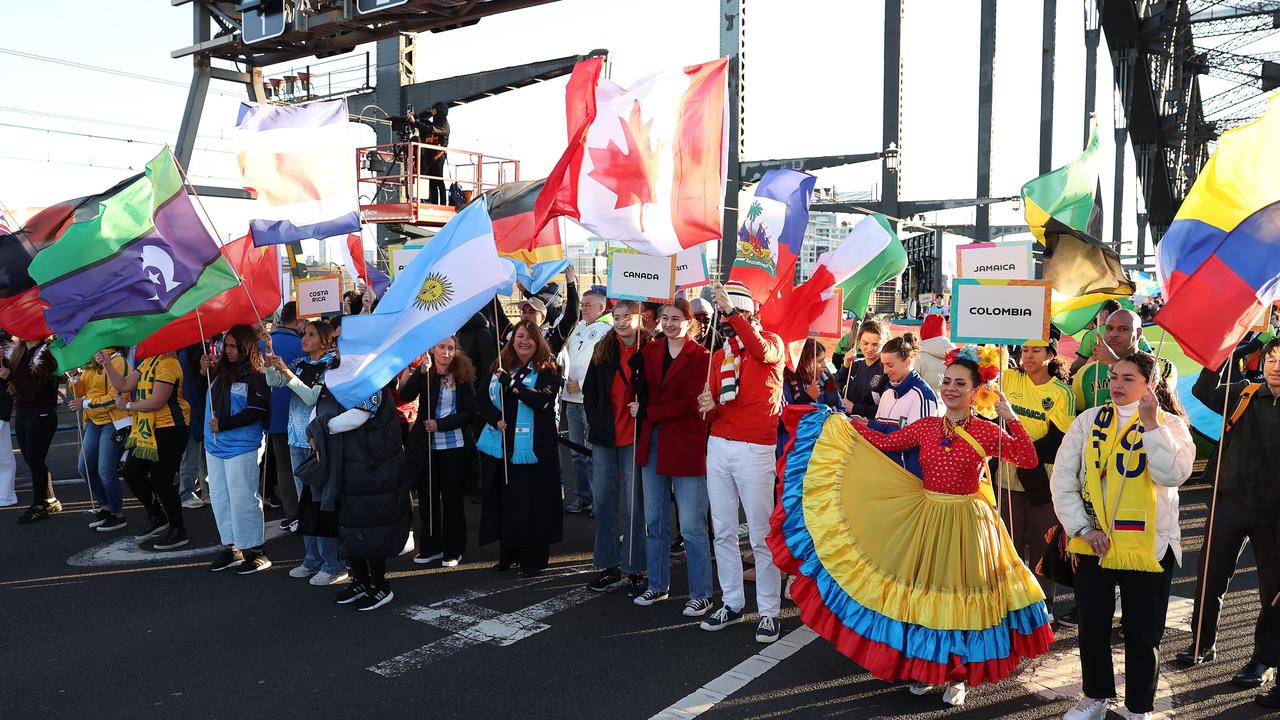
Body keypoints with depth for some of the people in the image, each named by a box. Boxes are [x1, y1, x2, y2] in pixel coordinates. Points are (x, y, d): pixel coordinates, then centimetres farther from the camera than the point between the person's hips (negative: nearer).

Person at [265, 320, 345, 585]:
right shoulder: (300, 364, 12)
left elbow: (313, 397, -17)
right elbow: (274, 382, 7)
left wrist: (287, 372, -20)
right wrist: (270, 365, -12)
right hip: (298, 440, 7)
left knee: (322, 501, -6)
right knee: (305, 501, 12)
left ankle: (333, 565, 0)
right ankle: (312, 559, 22)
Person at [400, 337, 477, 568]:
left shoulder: (464, 376, -3)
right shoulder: (424, 374, 0)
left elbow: (469, 412, -5)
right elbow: (405, 395, -17)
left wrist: (440, 424, -13)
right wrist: (422, 372, -30)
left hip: (455, 447, -2)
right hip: (427, 447, 2)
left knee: (452, 498, 6)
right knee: (427, 498, 10)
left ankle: (453, 550, 19)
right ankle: (431, 547, 25)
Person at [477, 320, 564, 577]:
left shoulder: (547, 370, -3)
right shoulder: (500, 367, 11)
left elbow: (544, 401, -18)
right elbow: (484, 400, 9)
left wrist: (512, 383, -22)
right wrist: (495, 420, -9)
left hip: (532, 448, -4)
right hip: (500, 446, 5)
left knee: (531, 502, 0)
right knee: (504, 500, 11)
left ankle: (532, 559, 13)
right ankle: (507, 554, 25)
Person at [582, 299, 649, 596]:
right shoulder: (603, 349, 8)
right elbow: (589, 390, 12)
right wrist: (595, 422, 4)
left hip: (633, 438, -5)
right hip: (604, 437, 5)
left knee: (633, 504, 0)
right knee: (603, 501, 9)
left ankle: (634, 569, 11)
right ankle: (610, 566, 19)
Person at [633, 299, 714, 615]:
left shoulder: (700, 356, -8)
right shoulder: (650, 351, 10)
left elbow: (691, 403, -14)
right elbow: (642, 392, 13)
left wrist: (647, 412, -11)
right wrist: (640, 409, -8)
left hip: (686, 446, -6)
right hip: (653, 444, 6)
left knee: (692, 526, -2)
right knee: (654, 522, 14)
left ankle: (701, 595, 10)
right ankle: (657, 586, 28)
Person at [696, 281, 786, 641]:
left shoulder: (771, 341, 0)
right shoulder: (718, 355, 15)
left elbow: (762, 351, -27)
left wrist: (733, 311, -31)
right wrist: (709, 406, -6)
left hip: (755, 450, -6)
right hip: (718, 446, 6)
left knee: (761, 536, -3)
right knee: (723, 532, 9)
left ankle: (769, 612, 6)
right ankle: (732, 604, 20)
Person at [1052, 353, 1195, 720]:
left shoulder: (1170, 424, -2)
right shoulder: (1090, 420, 3)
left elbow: (1172, 474, -21)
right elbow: (1063, 479, 0)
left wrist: (1150, 422, -22)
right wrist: (1083, 528, -7)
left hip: (1148, 547, -2)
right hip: (1093, 543, 2)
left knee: (1142, 634, 6)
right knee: (1093, 626, 14)